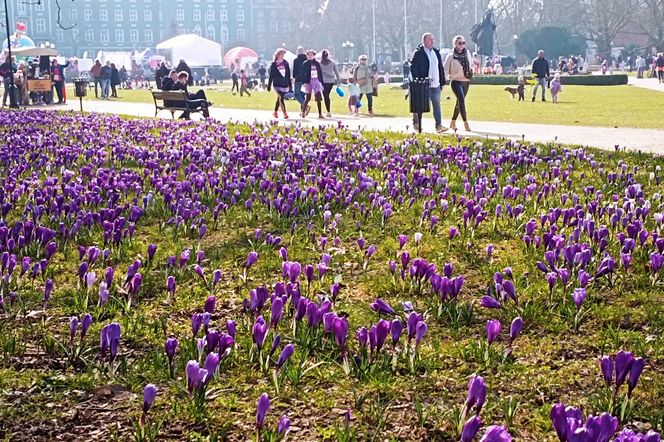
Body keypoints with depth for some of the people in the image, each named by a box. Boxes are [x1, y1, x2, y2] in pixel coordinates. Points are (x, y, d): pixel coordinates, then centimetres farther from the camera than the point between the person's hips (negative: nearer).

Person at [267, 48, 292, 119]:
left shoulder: (286, 63, 9)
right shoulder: (274, 64, -1)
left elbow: (288, 74, 12)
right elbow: (271, 75, 2)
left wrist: (290, 84, 11)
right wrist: (269, 85, 1)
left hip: (285, 84, 4)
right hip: (277, 84, -4)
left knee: (279, 98, 12)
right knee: (281, 98, -15)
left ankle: (275, 112, 26)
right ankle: (284, 113, -18)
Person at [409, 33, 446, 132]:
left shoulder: (436, 52, 14)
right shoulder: (418, 53, -5)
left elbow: (441, 68, 17)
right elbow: (413, 68, -9)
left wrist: (442, 82, 14)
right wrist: (418, 81, -15)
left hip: (436, 85, 5)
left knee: (437, 105, 2)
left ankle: (439, 125, 1)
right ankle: (416, 123, 18)